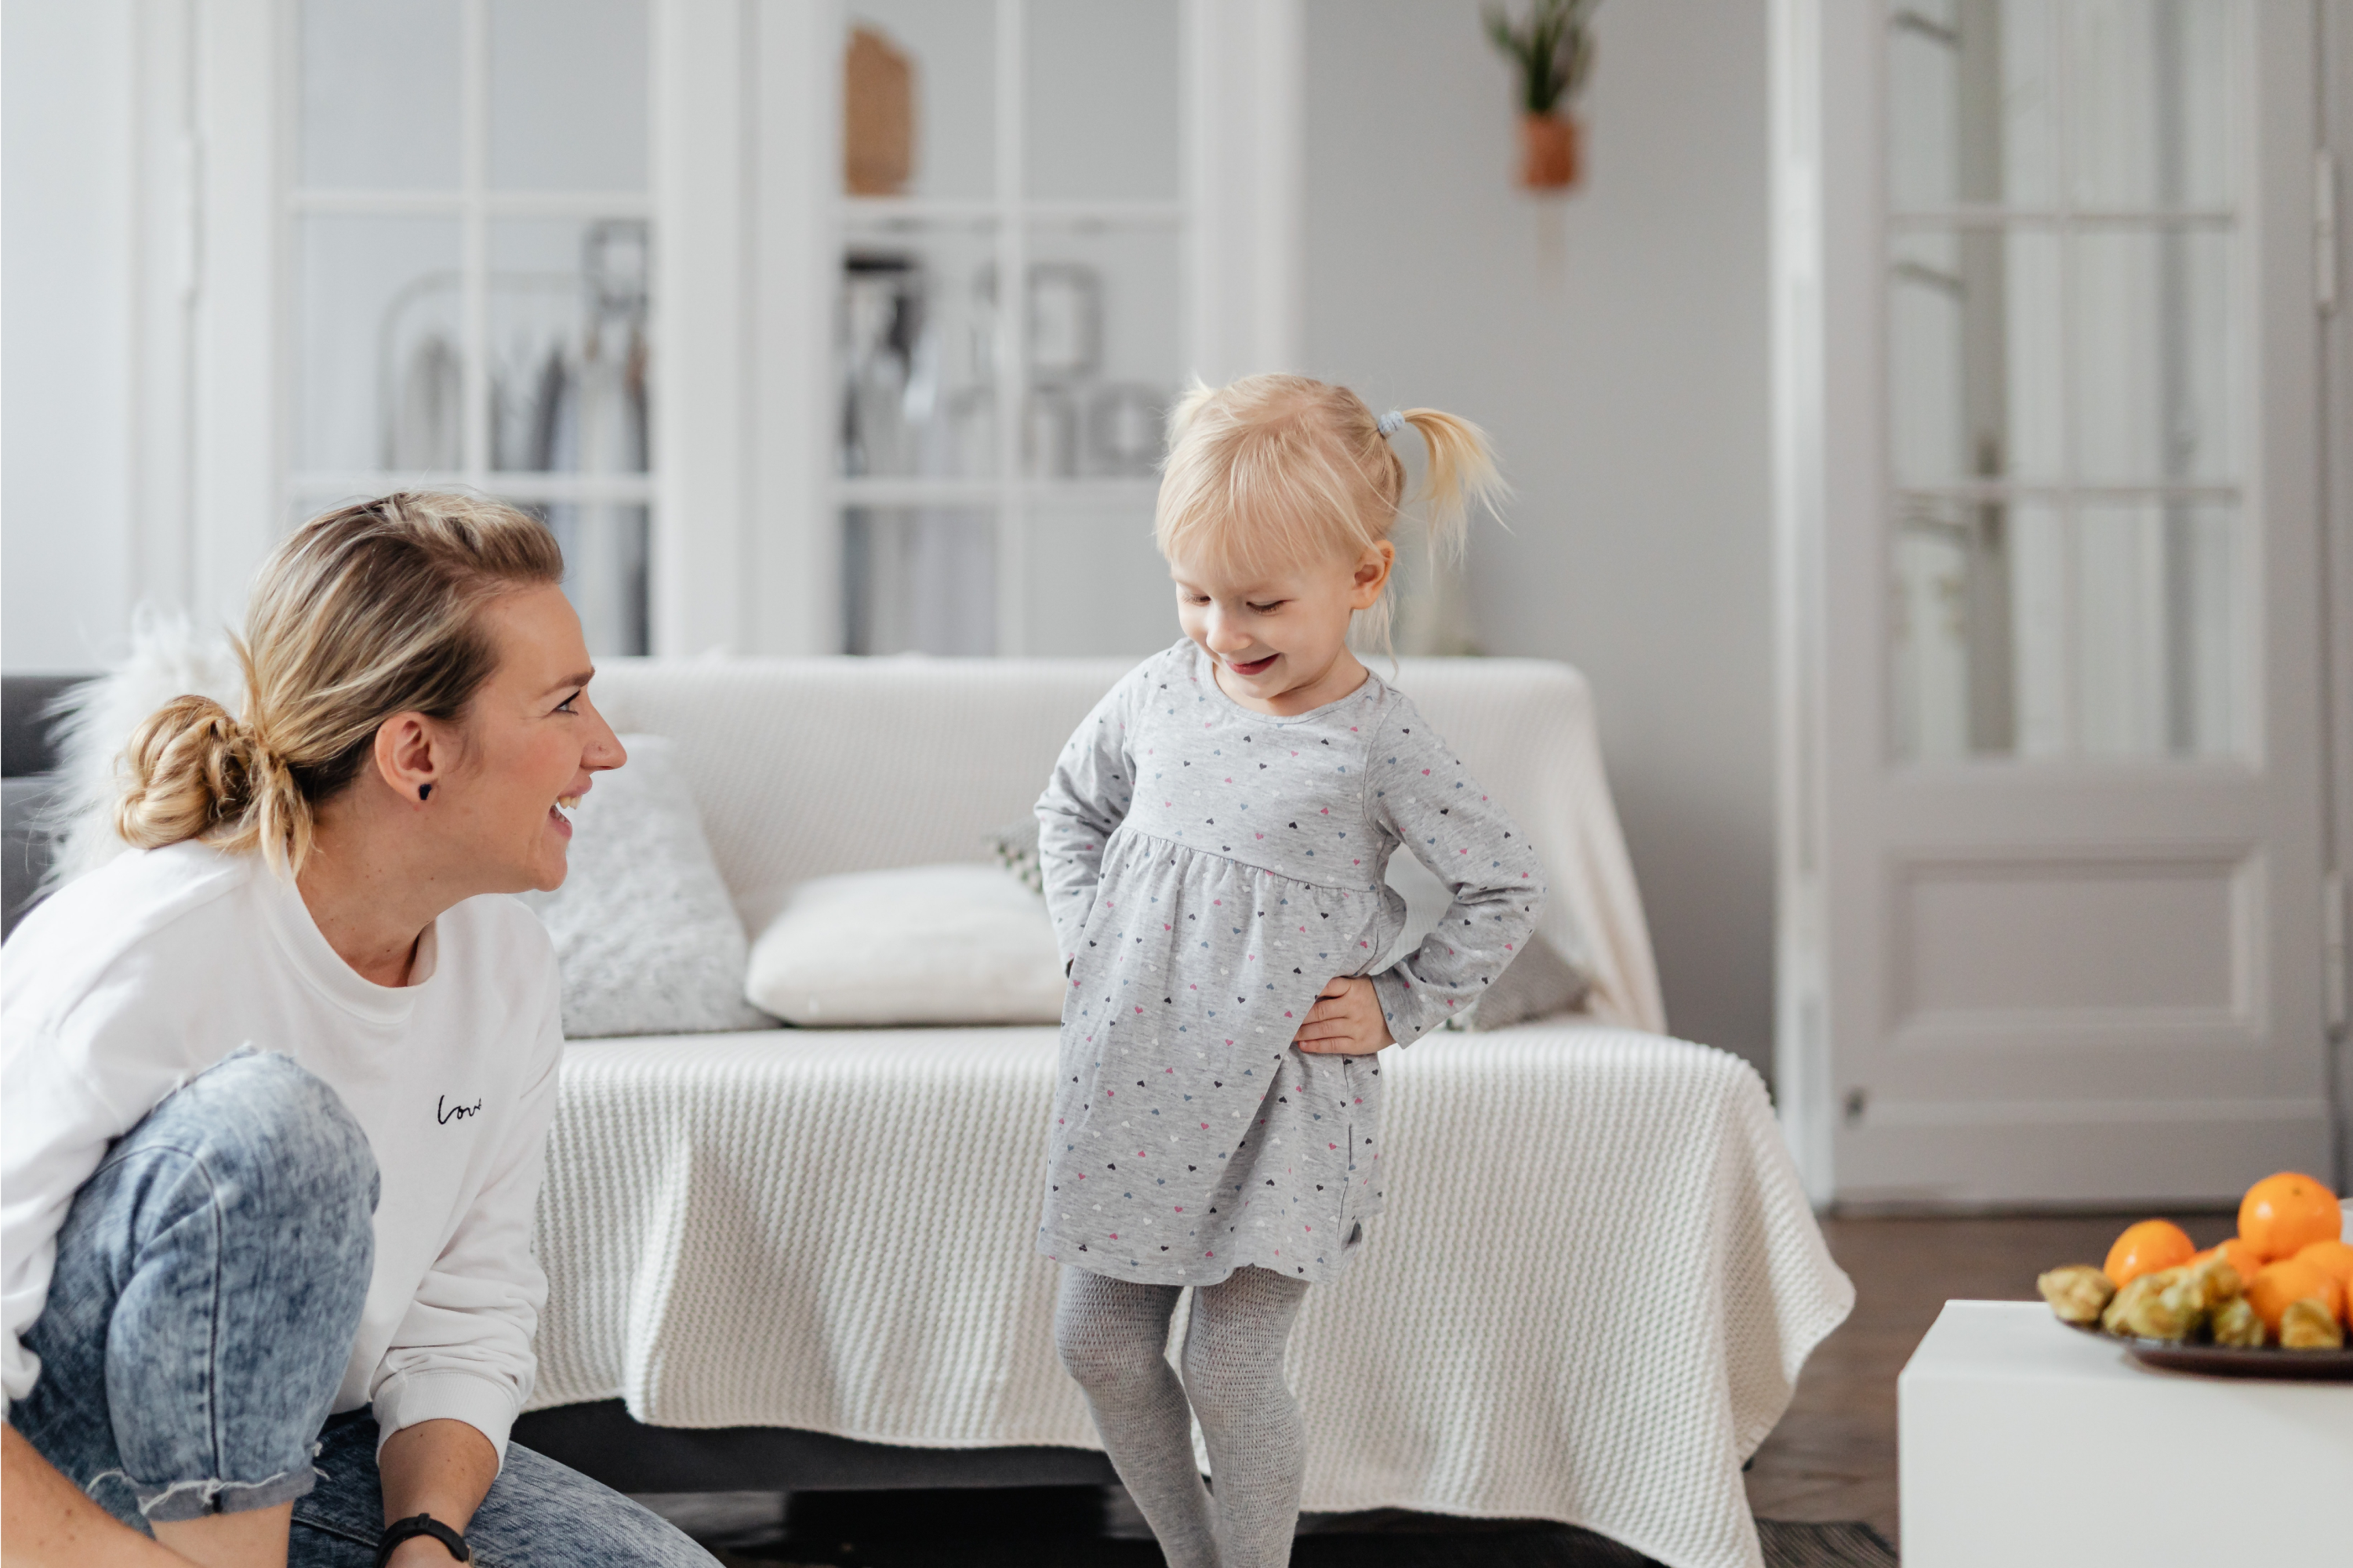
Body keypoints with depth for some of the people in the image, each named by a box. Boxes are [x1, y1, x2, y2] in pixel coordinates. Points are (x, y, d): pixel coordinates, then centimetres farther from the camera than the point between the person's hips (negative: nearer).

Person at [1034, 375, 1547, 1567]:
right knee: (1098, 1344, 9)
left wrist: (1398, 1008, -6)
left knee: (1228, 1372, -4)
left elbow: (1506, 889, -3)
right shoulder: (1158, 694, 0)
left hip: (1279, 1103, -5)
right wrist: (1083, 940, 9)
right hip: (1134, 1079, 5)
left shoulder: (1381, 743, -12)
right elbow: (1072, 806, 19)